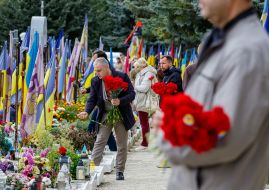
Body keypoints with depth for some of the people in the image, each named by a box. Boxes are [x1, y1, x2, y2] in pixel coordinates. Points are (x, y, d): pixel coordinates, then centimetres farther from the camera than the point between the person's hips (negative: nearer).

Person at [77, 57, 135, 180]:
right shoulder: (95, 81, -5)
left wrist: (120, 101, -29)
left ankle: (120, 171, 15)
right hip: (105, 115, 2)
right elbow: (92, 99, -2)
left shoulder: (122, 77, -13)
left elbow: (132, 94, -11)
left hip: (121, 115, -1)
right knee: (99, 142, -5)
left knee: (122, 144, 5)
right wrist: (87, 112, -20)